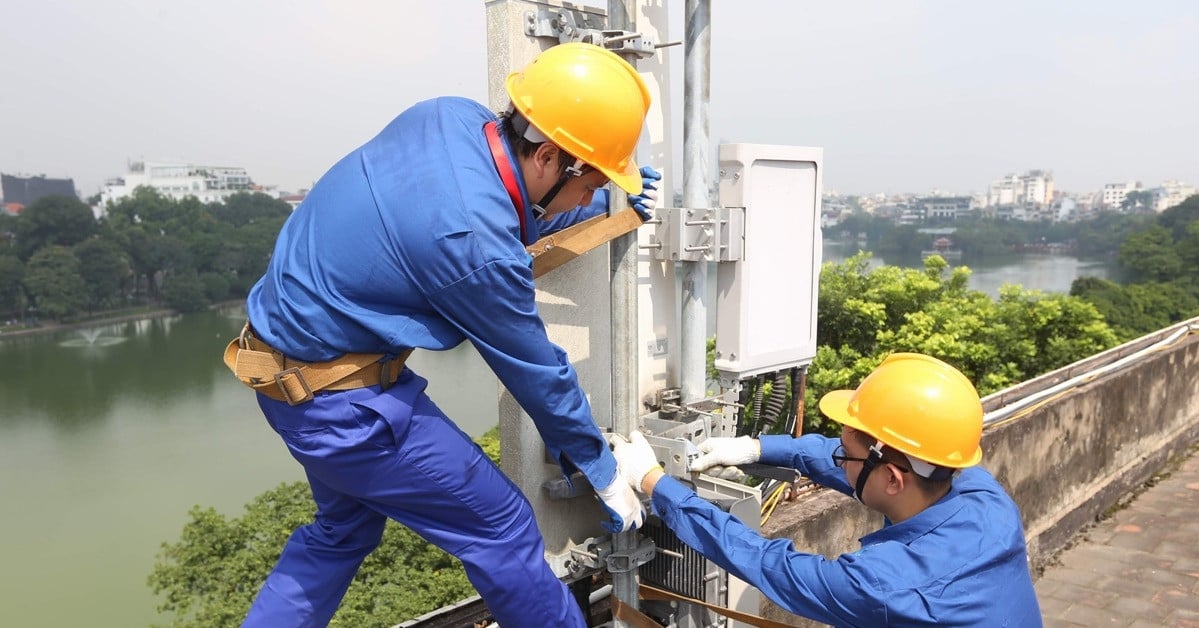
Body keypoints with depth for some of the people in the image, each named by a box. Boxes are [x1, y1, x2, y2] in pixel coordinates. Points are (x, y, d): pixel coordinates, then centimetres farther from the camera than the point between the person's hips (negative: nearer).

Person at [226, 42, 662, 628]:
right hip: (339, 398, -9)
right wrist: (603, 472, 0)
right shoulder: (476, 245, -29)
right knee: (500, 526, 4)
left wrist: (610, 199, 16)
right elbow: (536, 369, -15)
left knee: (343, 530, 27)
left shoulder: (452, 116, -7)